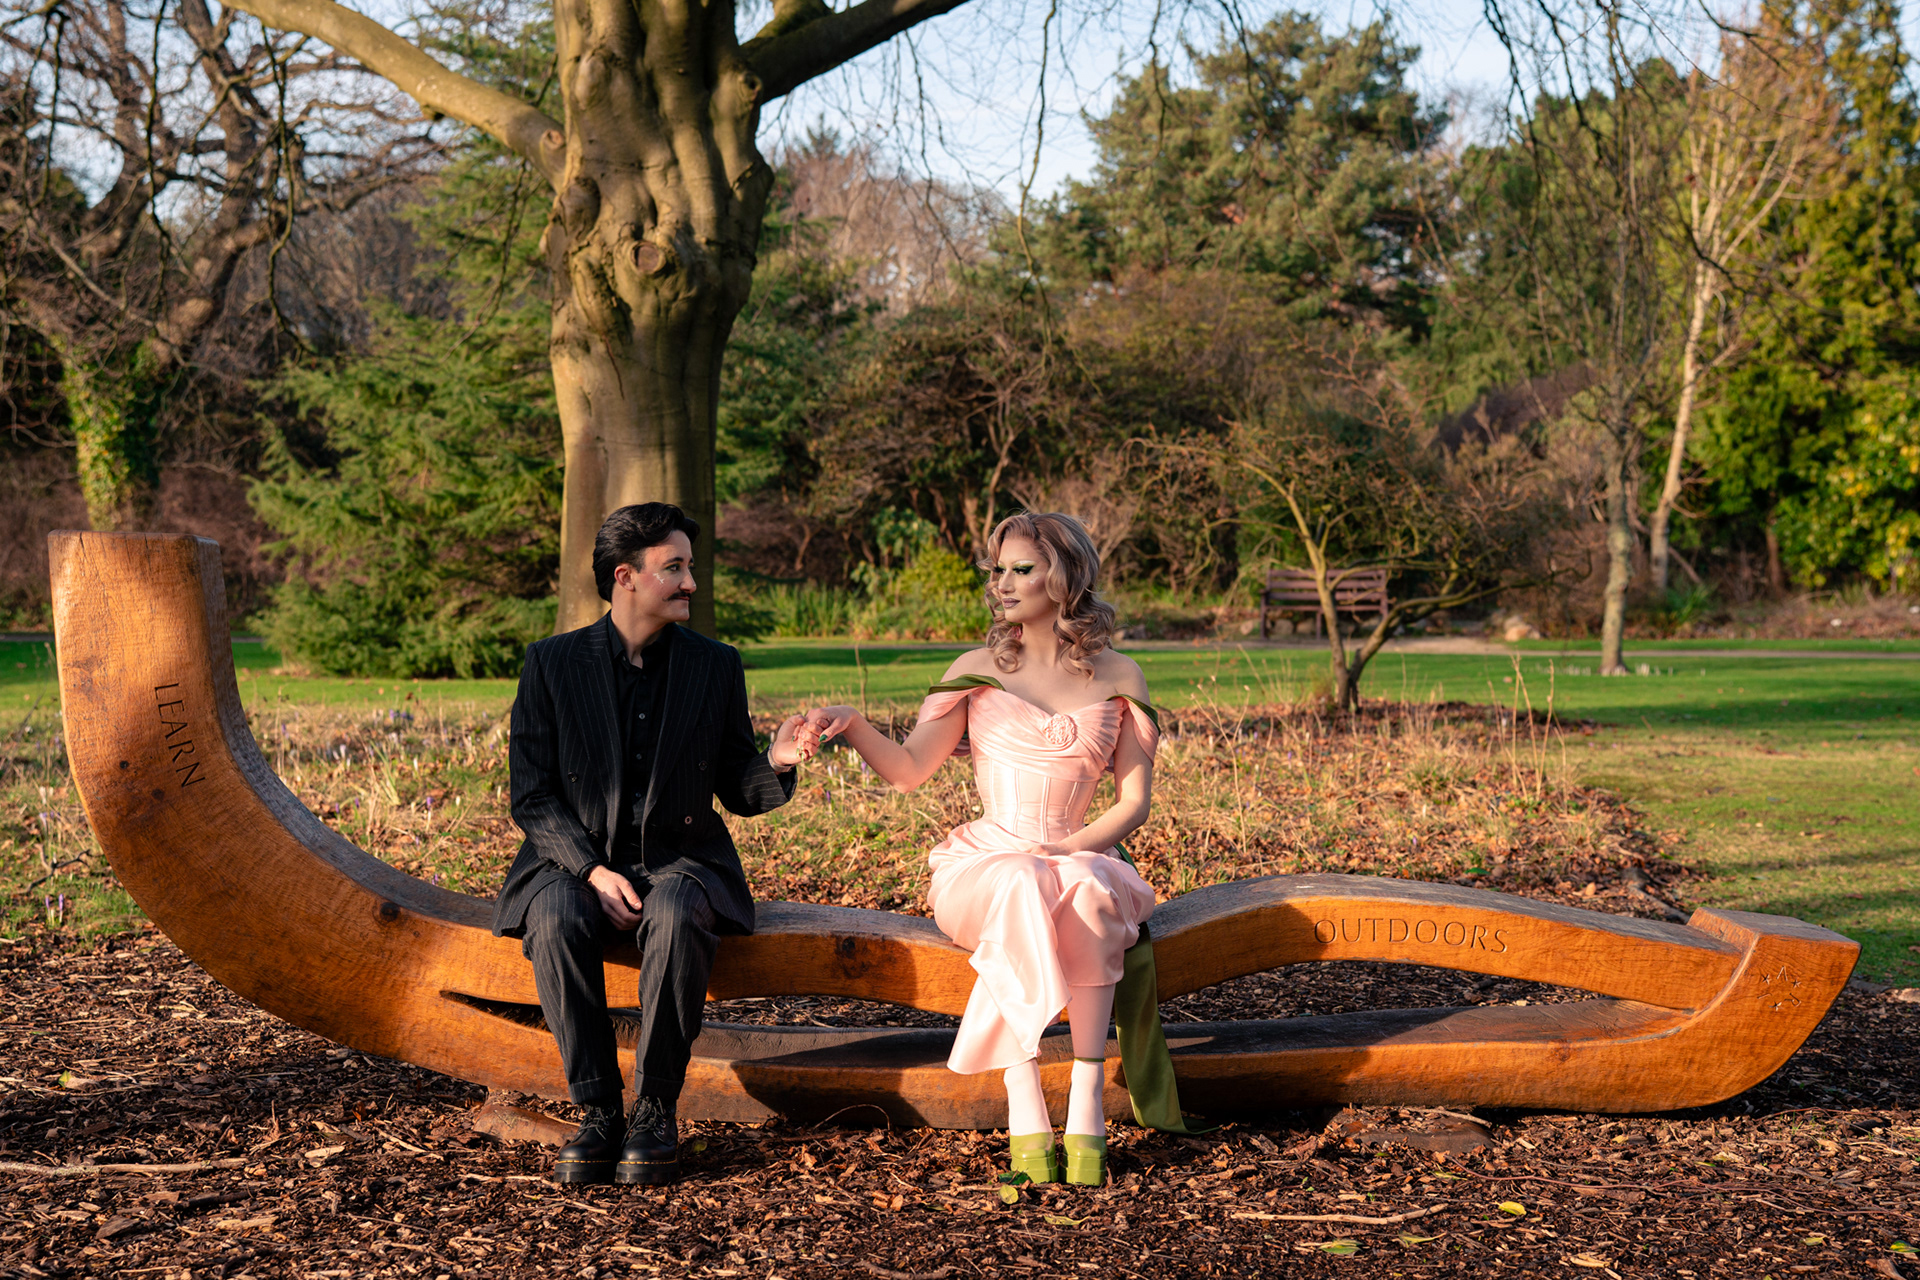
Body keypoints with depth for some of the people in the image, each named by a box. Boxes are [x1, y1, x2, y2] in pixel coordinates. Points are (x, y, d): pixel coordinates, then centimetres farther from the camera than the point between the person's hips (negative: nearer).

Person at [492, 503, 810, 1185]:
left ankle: (655, 1109, -22)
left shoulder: (715, 665, 5)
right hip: (577, 856, 0)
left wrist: (775, 765, -16)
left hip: (678, 854, 0)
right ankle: (597, 1109, -21)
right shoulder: (552, 663, 0)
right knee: (556, 921, -35)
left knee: (677, 918, -35)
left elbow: (738, 793, 8)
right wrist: (593, 870, -17)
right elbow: (532, 797, -2)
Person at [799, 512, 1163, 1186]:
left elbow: (1134, 801, 5)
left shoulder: (1117, 676, 8)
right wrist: (850, 724, -21)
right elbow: (908, 769, -3)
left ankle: (1087, 1106, -37)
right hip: (983, 866, 0)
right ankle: (1025, 1116, -41)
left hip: (1079, 859, 1)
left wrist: (1070, 848, -13)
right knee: (1021, 893, -38)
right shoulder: (978, 670, 8)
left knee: (1088, 891, -37)